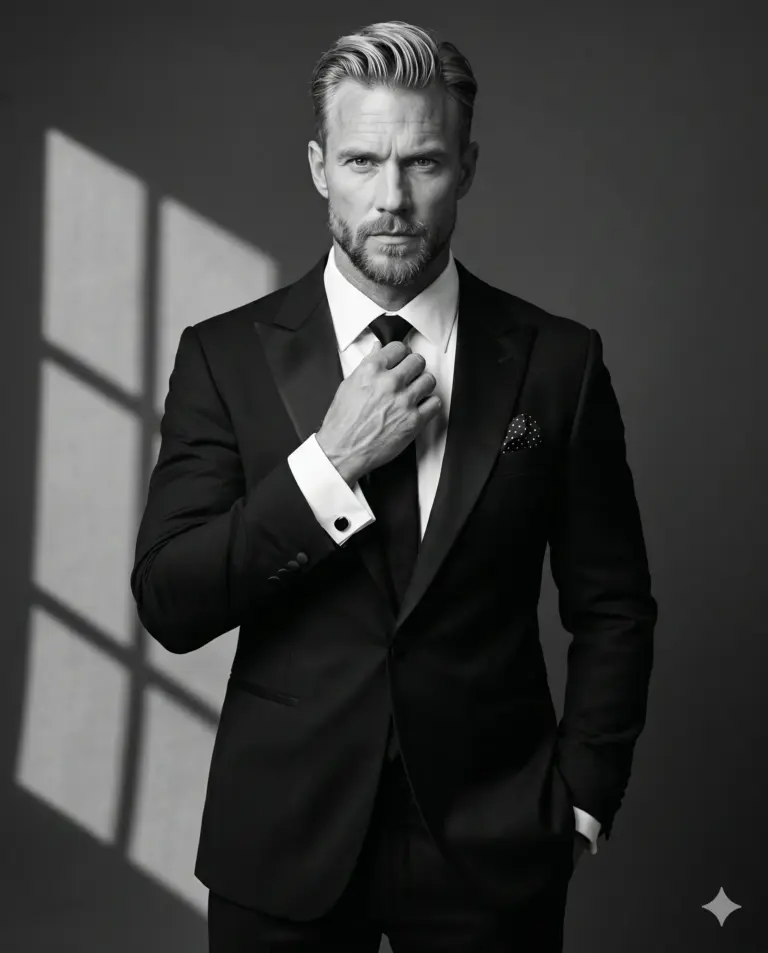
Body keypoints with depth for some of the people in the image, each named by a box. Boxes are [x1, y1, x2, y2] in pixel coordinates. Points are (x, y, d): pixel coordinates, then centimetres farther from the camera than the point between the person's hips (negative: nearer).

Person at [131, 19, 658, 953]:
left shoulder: (557, 359, -5)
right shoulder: (225, 355, -5)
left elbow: (612, 607, 3)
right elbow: (168, 606, -10)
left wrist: (582, 794, -3)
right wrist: (328, 462, -19)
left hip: (494, 845, 0)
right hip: (283, 841, 1)